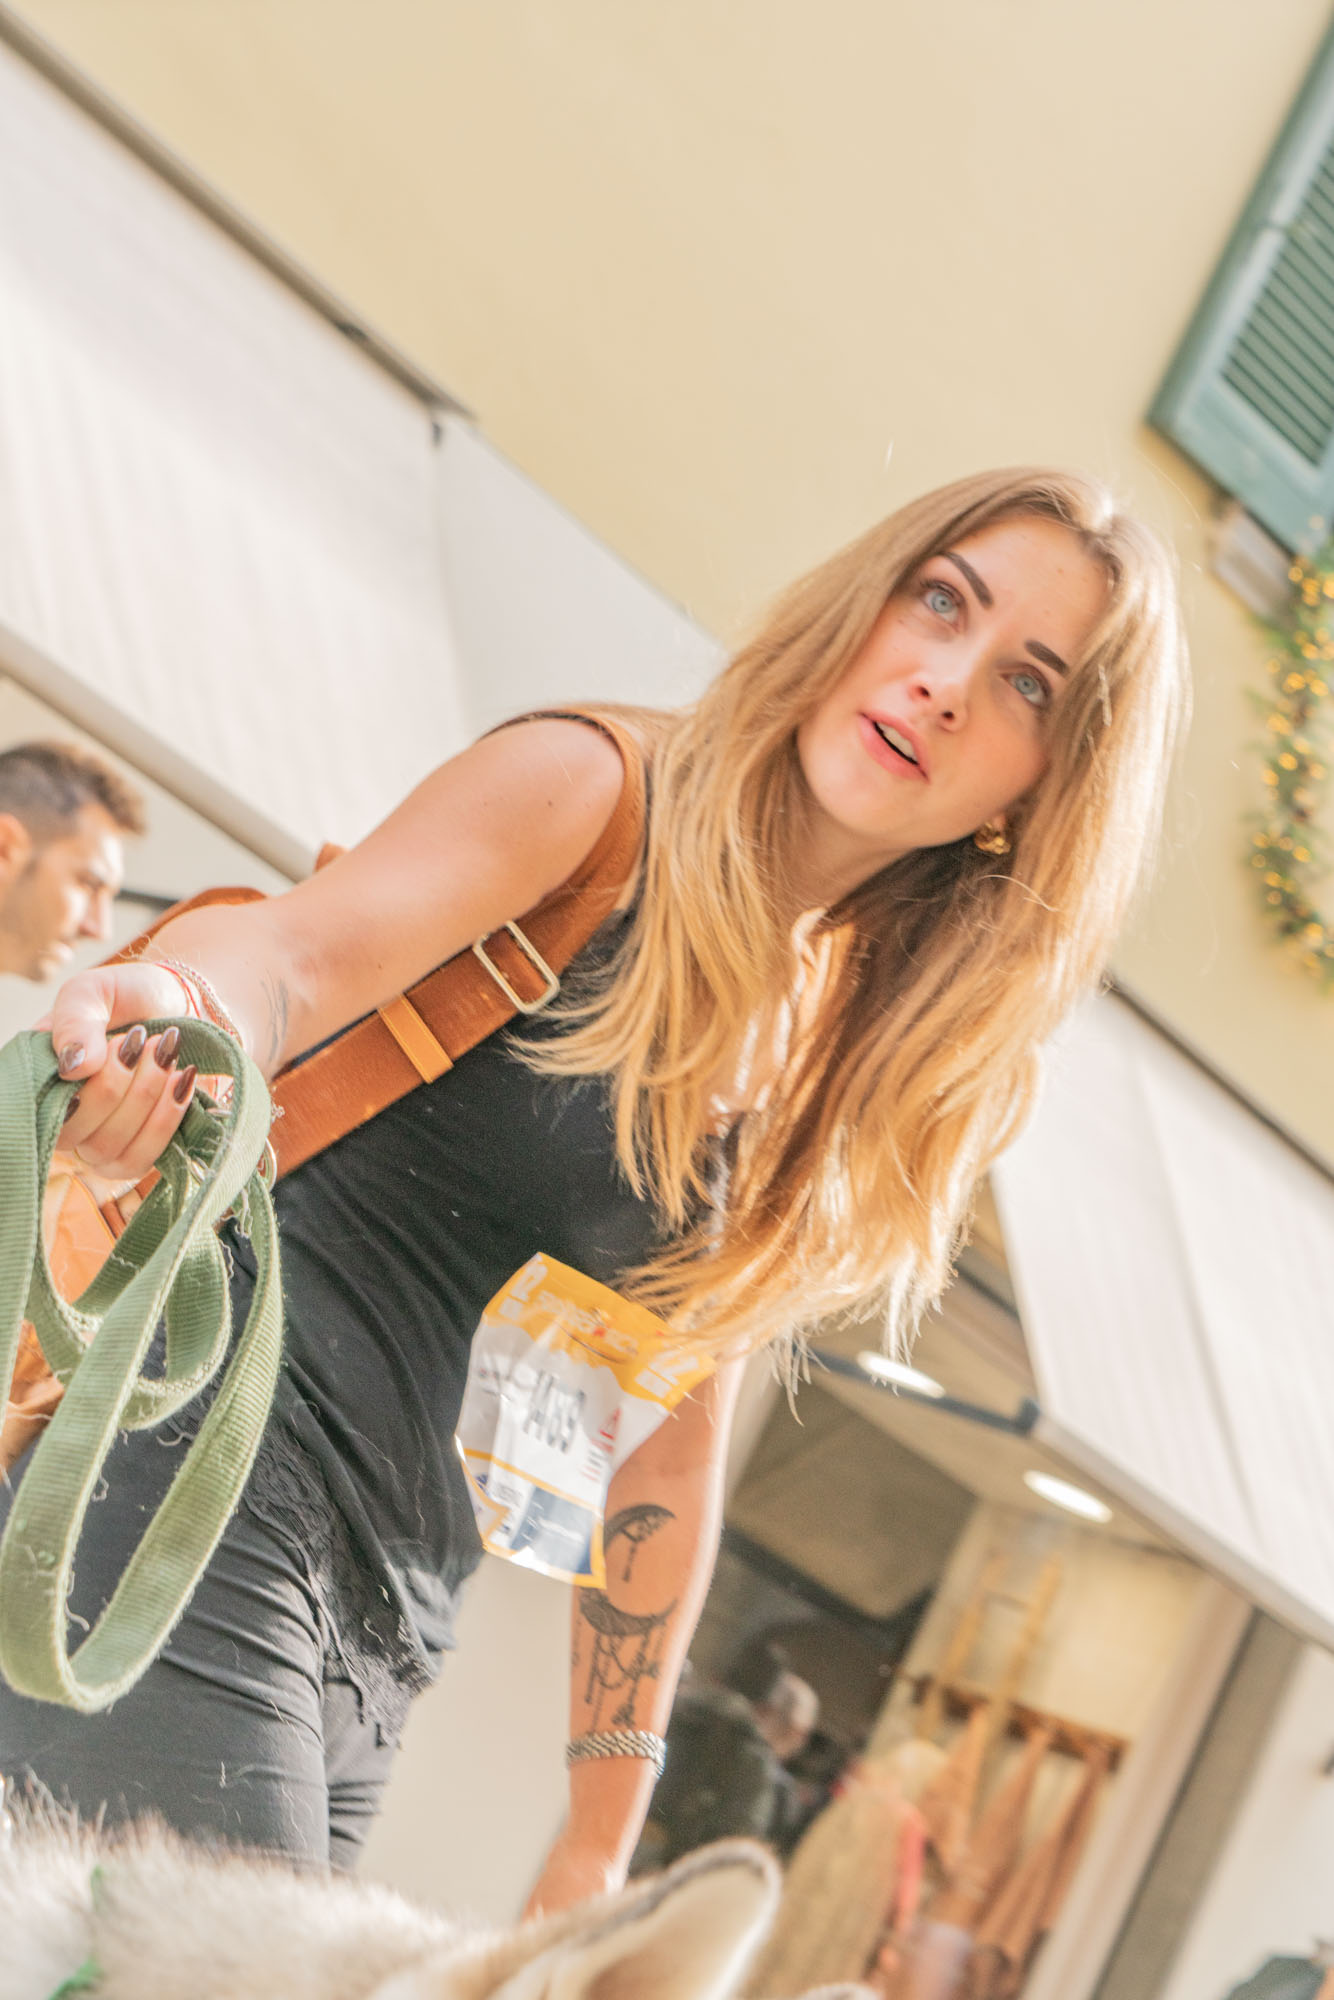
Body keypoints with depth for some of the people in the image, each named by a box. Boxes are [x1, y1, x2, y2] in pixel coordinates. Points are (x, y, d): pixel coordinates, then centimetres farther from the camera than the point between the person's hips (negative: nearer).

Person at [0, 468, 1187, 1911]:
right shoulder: (599, 790, -4)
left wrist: (597, 1847, 15)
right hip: (207, 1478, -7)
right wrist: (171, 1014, -47)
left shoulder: (854, 1052, 14)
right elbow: (304, 943, -22)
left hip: (382, 1648, 7)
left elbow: (674, 1443, 17)